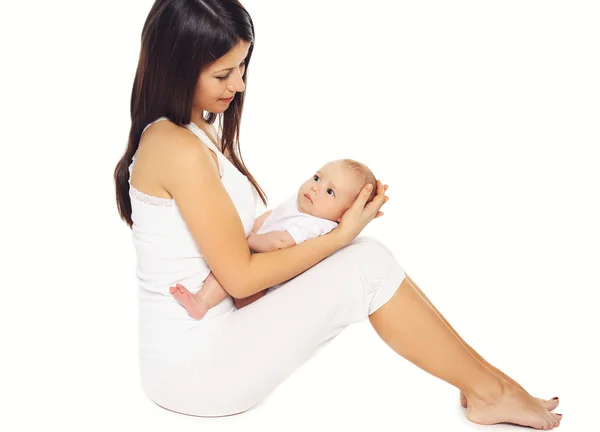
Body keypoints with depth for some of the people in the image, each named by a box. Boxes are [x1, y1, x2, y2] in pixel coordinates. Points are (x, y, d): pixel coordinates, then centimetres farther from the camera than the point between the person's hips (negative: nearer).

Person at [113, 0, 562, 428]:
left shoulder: (195, 134, 9)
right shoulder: (179, 149, -21)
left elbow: (243, 242, 9)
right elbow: (240, 277, -19)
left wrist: (337, 213, -1)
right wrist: (340, 235, -11)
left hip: (208, 338, 9)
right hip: (194, 369, -9)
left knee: (362, 254, 0)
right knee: (368, 266, -14)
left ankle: (482, 375, 6)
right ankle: (487, 390, 4)